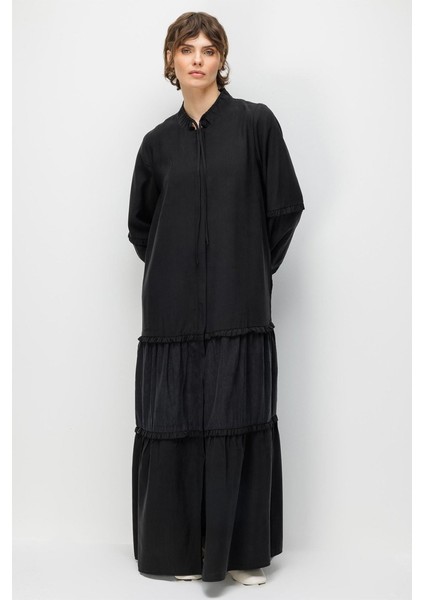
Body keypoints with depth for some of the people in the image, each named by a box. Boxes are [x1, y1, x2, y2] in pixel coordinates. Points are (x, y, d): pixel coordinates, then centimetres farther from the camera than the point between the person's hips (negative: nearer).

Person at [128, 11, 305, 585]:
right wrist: (172, 269, 10)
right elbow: (140, 223, 21)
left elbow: (286, 207, 2)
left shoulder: (255, 122, 1)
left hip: (239, 307, -3)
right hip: (174, 307, 3)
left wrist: (254, 270, 4)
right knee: (172, 422, 4)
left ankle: (243, 549, 12)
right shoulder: (159, 140, 11)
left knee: (240, 422, -1)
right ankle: (181, 546, 18)